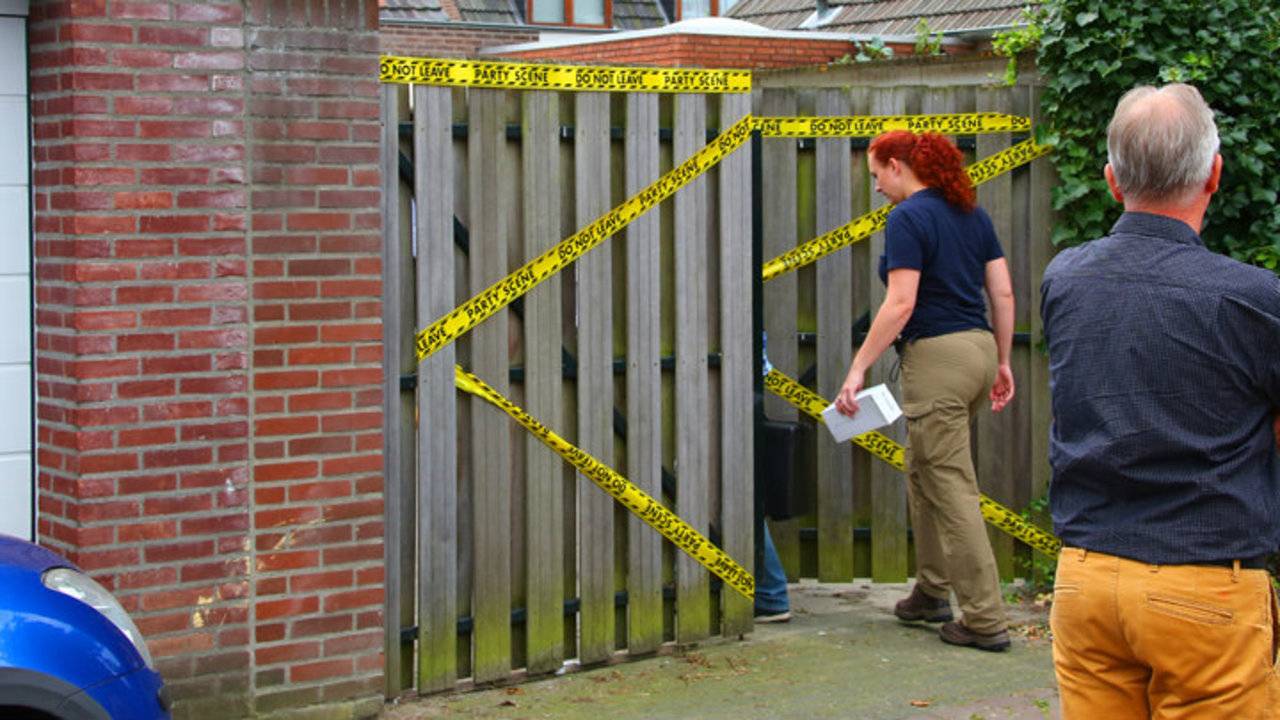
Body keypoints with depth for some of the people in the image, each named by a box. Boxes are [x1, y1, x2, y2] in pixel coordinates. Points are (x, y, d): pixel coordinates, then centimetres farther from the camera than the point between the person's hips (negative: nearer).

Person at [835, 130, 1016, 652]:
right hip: (978, 348, 9)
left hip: (937, 357, -9)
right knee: (922, 471, 22)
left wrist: (858, 368, -16)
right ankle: (932, 592, 30)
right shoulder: (971, 213, 13)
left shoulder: (908, 218, -11)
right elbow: (1003, 293, 13)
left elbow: (901, 303, -18)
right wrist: (1001, 361, 20)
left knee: (951, 488, -4)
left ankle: (985, 621, -3)